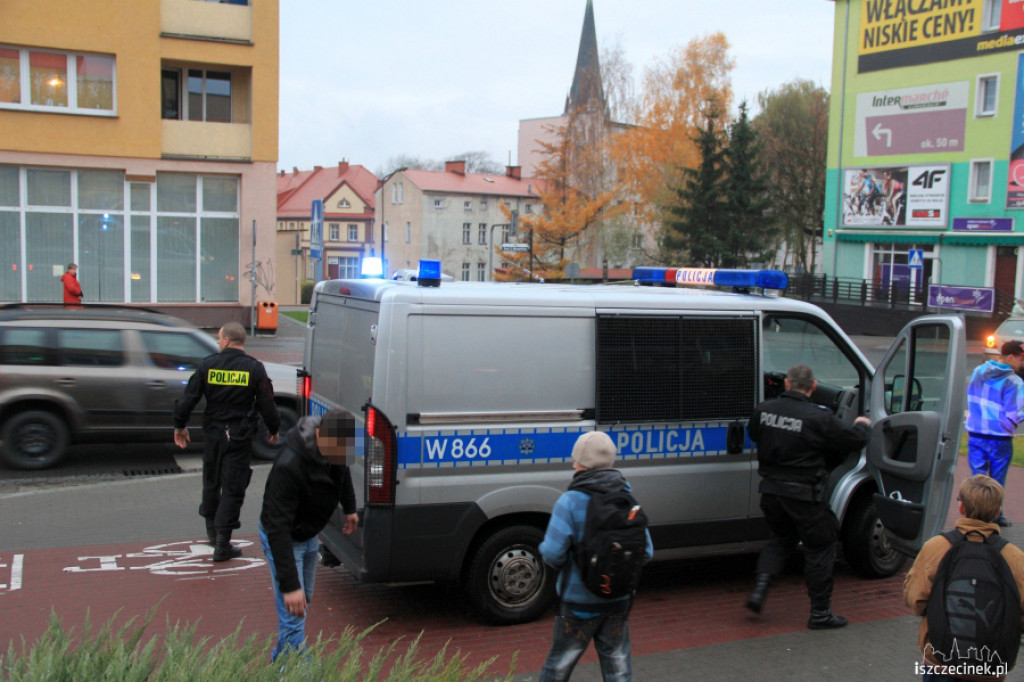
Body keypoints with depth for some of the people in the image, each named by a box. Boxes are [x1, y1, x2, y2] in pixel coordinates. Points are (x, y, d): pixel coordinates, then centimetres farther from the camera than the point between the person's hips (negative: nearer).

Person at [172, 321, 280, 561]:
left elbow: (188, 398, -1)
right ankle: (222, 543, -1)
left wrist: (180, 426, 12)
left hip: (213, 433, 2)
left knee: (211, 482, 20)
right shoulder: (254, 368, -7)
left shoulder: (207, 364, -2)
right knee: (233, 489, 1)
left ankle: (212, 530, 36)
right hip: (239, 437, -2)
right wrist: (273, 429, 12)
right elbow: (266, 404, -5)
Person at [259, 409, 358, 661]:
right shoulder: (289, 467, -40)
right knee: (293, 616, -11)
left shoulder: (333, 451, -17)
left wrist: (349, 508, 21)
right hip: (282, 539, -8)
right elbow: (278, 529, -40)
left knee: (304, 601, 21)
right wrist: (289, 585, -42)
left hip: (309, 535, 8)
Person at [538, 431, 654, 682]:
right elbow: (646, 552, 1)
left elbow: (552, 553, -21)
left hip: (580, 599, -4)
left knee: (560, 662, 12)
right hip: (620, 598, 4)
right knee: (617, 661, 15)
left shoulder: (571, 501, -17)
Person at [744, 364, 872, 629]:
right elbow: (856, 440, -8)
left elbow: (752, 434, 18)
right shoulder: (818, 418, -16)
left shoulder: (763, 409, -2)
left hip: (771, 490, 5)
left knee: (781, 538, 25)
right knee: (820, 547, 10)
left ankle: (759, 589, 10)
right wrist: (862, 425, 15)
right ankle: (820, 612, 16)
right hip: (803, 495, -5)